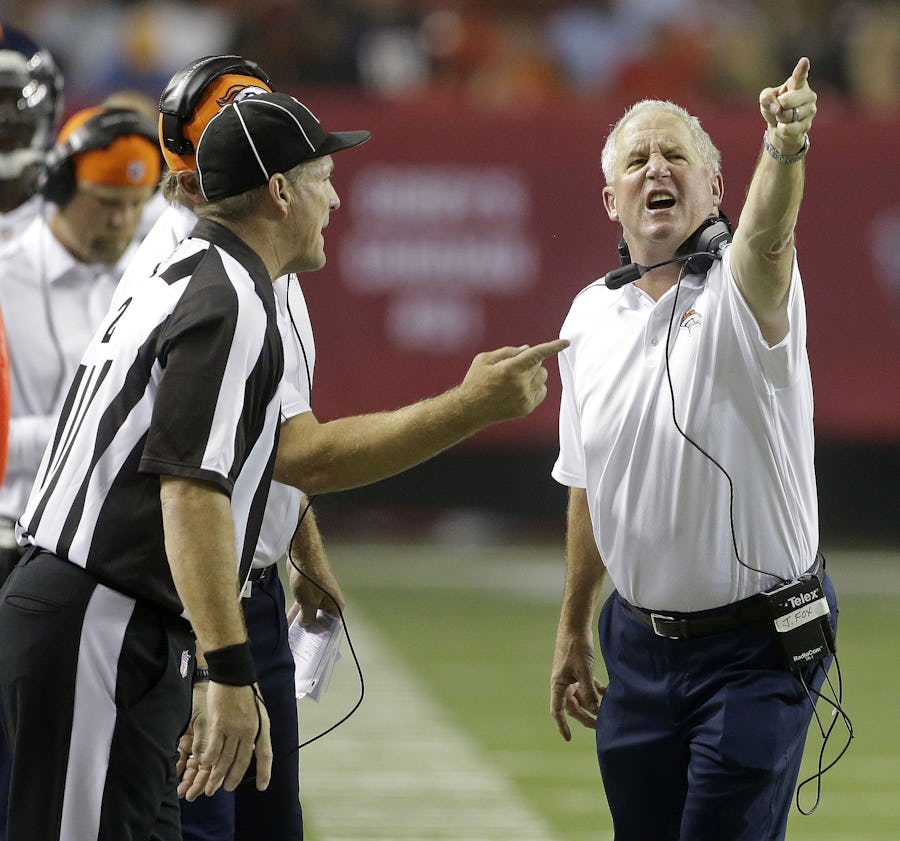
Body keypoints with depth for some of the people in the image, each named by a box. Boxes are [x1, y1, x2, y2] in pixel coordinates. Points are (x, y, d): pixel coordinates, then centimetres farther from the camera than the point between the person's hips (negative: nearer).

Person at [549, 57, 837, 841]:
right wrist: (574, 630, 20)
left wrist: (784, 150, -58)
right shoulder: (589, 316, 6)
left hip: (755, 648, -5)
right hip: (640, 642, 5)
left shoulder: (741, 291, -11)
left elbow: (768, 237, -37)